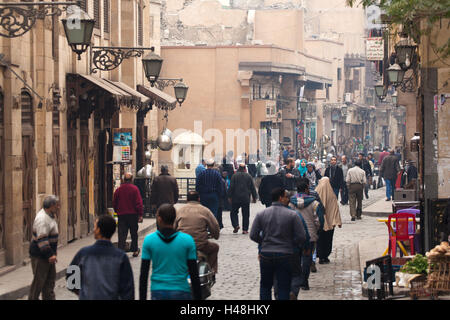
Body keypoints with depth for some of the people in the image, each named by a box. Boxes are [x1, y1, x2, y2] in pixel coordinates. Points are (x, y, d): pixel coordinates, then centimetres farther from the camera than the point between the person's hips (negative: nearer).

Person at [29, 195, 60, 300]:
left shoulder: (51, 215, 10)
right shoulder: (42, 219, -23)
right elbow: (42, 239, -29)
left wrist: (54, 250, 24)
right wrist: (50, 255, -31)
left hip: (48, 254, 10)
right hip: (40, 255, -10)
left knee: (50, 278, 13)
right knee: (39, 280, -4)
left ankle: (49, 298, 19)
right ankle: (33, 298, 4)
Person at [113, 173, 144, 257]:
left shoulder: (118, 190, 2)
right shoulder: (134, 189, -7)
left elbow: (114, 203, 10)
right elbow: (139, 202, -11)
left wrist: (117, 212, 25)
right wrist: (140, 214, -7)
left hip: (121, 215, 2)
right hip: (133, 214, -2)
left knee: (122, 234, -1)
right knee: (134, 233, 14)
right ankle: (134, 250, 23)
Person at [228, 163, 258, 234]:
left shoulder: (235, 176, -4)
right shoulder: (248, 176, 2)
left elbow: (231, 187, -5)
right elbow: (253, 188, 5)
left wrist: (229, 196, 1)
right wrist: (254, 197, 13)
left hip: (236, 198, -1)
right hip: (246, 199, 1)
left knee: (234, 212, 10)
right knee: (246, 214, 7)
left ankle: (236, 225, -10)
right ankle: (245, 229, 4)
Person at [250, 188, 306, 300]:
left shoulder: (261, 214, 0)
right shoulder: (292, 215, -7)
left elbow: (253, 235, 0)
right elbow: (301, 237, -9)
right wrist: (293, 245, 10)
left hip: (266, 254, 2)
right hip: (285, 256, -2)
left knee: (265, 286, 16)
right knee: (283, 288, 4)